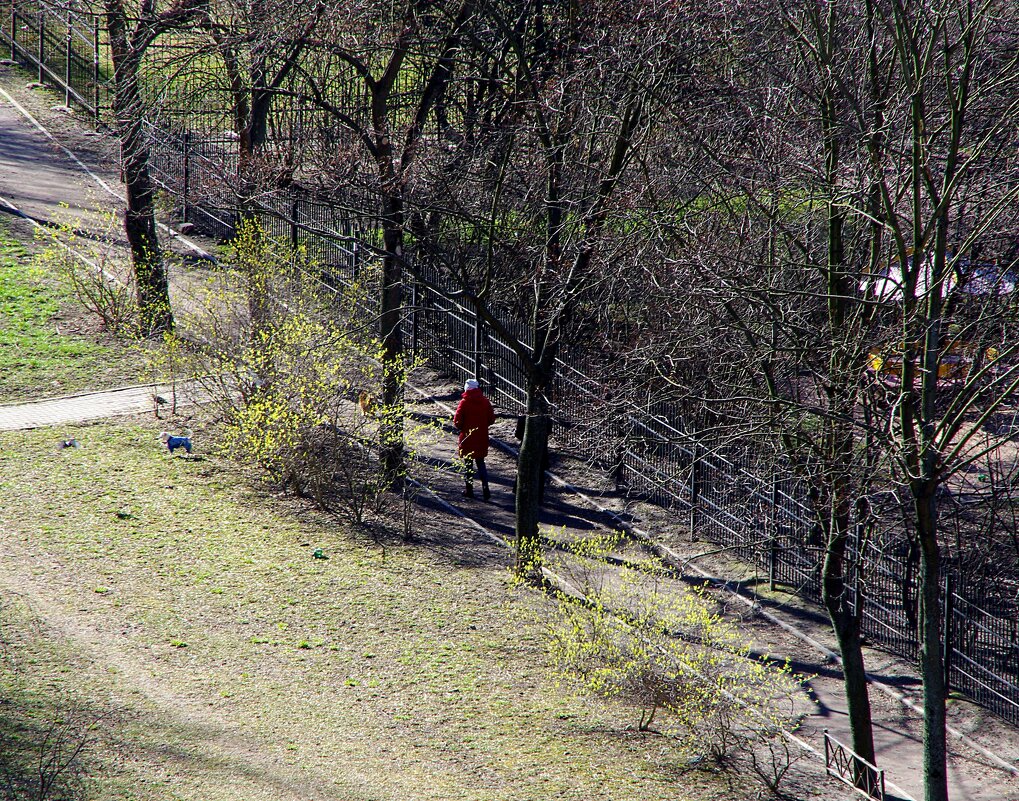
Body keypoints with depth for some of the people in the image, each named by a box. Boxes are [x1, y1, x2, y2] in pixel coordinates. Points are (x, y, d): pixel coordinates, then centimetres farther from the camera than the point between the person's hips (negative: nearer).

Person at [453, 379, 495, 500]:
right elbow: (491, 418, 2)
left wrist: (460, 428, 6)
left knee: (468, 463, 9)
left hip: (467, 438, -3)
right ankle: (485, 489, 1)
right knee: (481, 463, 13)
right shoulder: (485, 402, -1)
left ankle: (469, 489, 12)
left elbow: (457, 420, -14)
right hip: (482, 438, 3)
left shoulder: (464, 402, -11)